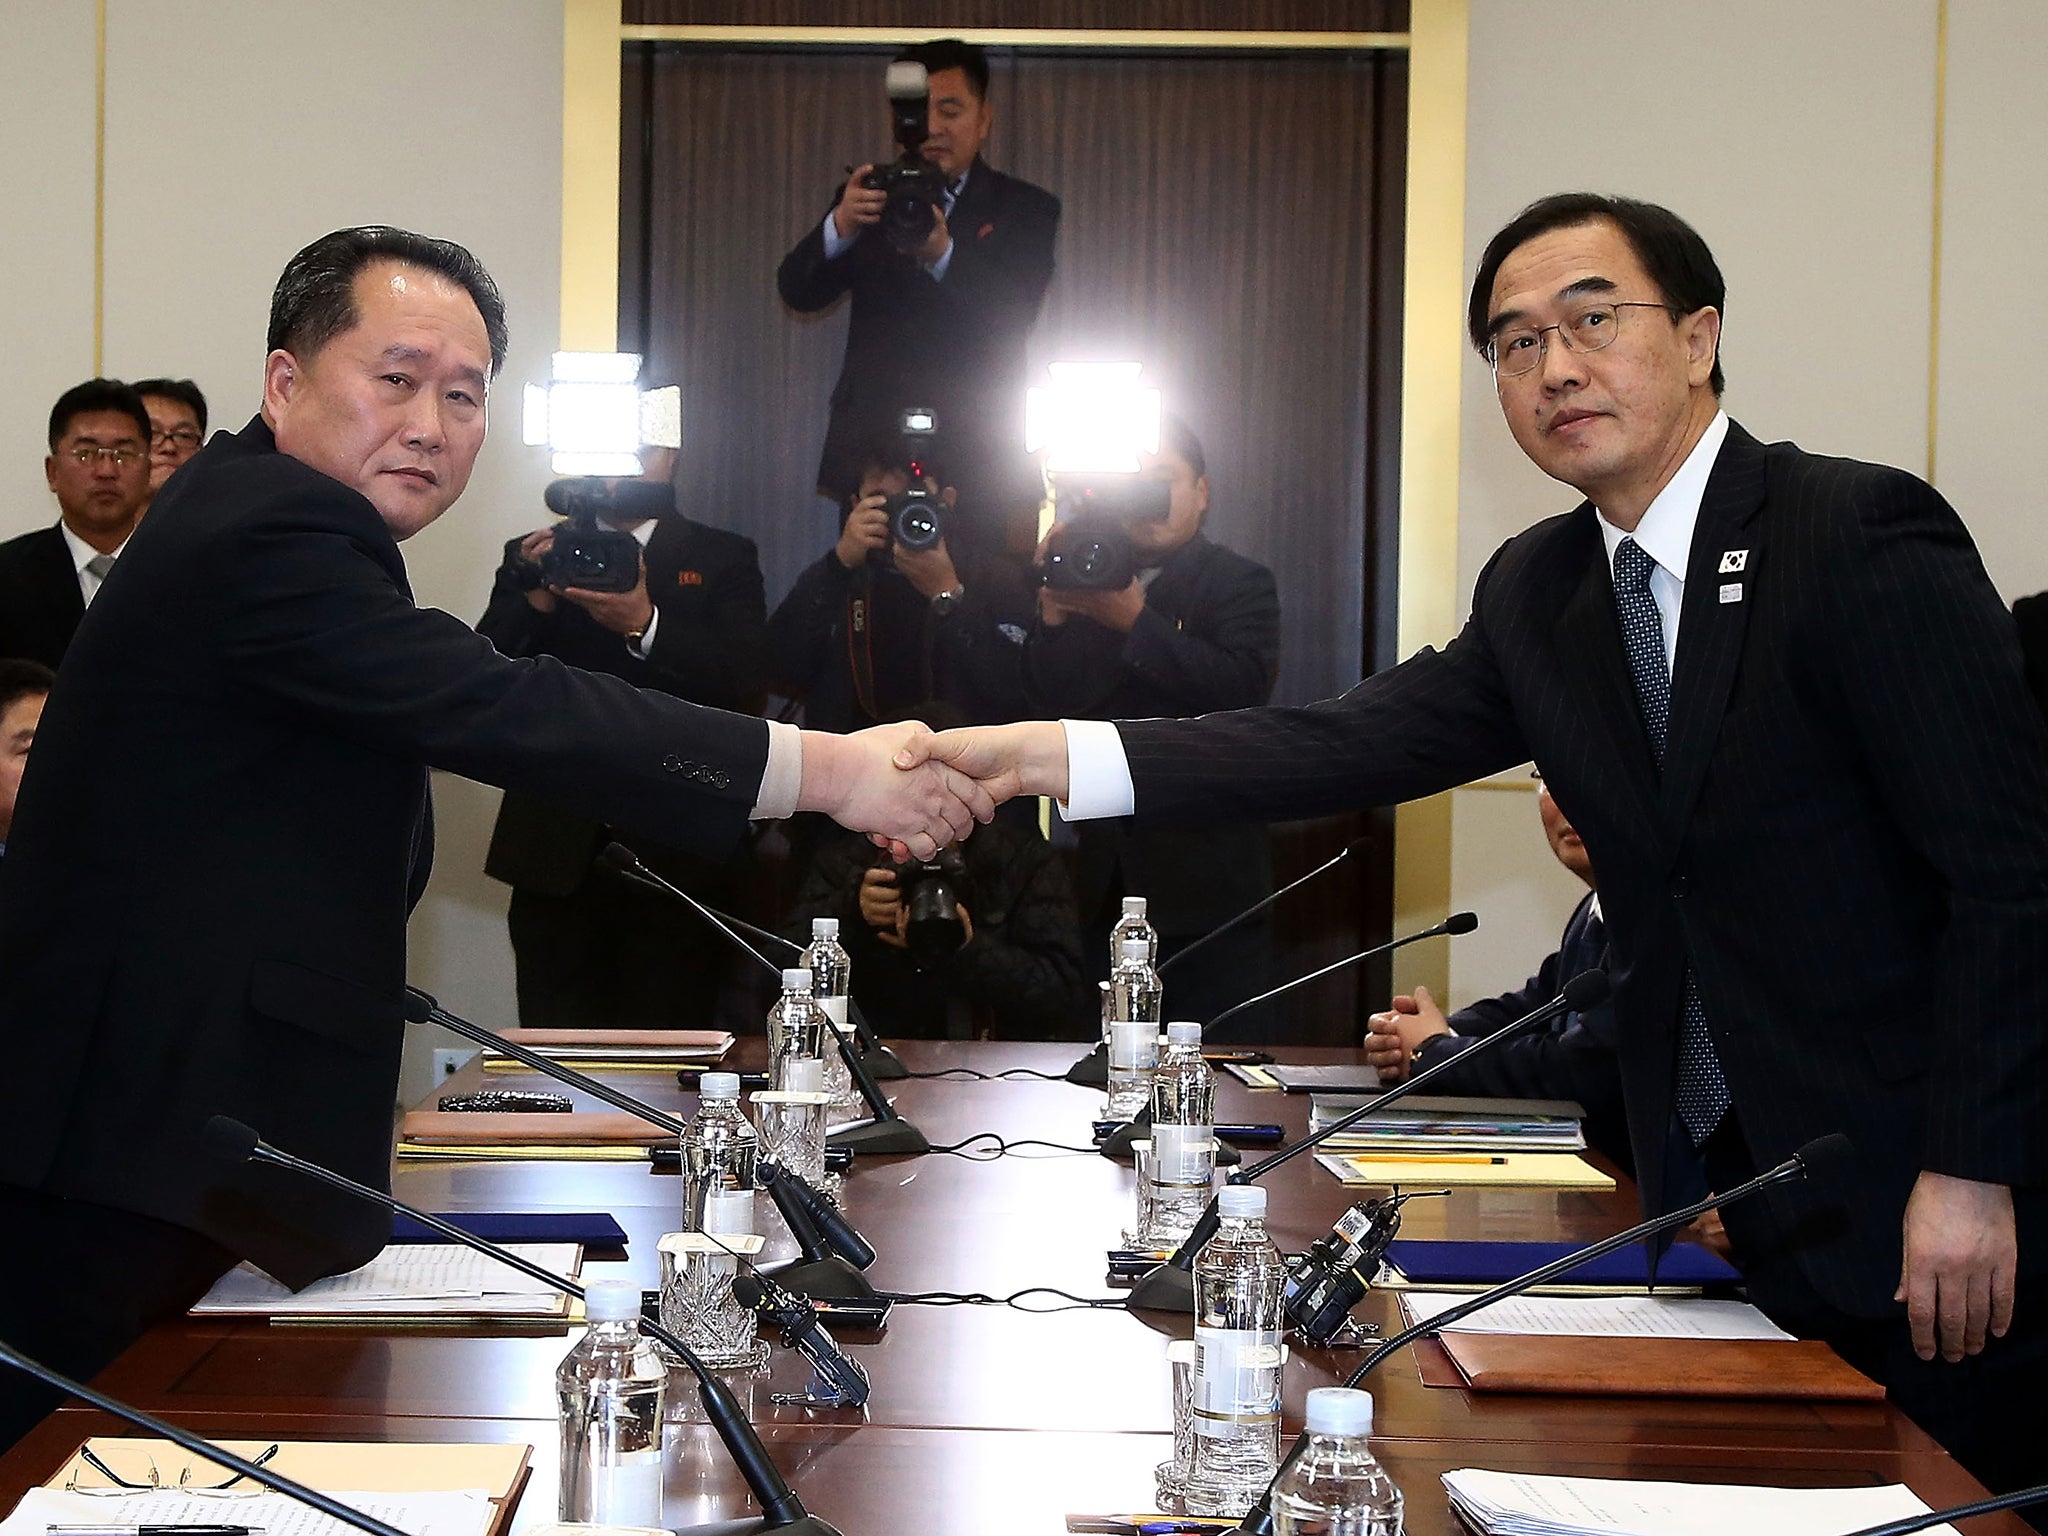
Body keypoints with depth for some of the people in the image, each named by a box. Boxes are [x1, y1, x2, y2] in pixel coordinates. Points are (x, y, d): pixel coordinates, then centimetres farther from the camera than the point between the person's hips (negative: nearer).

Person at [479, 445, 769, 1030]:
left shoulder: (723, 559, 9)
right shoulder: (532, 556, 15)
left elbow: (746, 685, -5)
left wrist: (646, 625, -18)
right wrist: (533, 603, -13)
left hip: (675, 855, -1)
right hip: (556, 855, 2)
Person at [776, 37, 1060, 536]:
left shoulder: (1026, 209, 7)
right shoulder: (869, 199, 13)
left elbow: (1014, 319, -10)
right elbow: (798, 292, 1)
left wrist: (943, 253, -29)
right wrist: (840, 227, -21)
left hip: (976, 461, -1)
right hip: (870, 454, 2)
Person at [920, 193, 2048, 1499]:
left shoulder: (1860, 535, -14)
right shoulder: (1539, 591, 7)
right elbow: (1356, 746, -3)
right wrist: (1046, 755, -13)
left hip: (1919, 1209, -6)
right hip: (1719, 1207, 6)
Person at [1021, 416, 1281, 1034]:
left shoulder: (1240, 583, 3)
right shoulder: (1093, 582, 13)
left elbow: (1245, 686, -16)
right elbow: (1048, 701, 5)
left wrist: (1136, 623, -19)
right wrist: (1053, 614, -10)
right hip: (1104, 884, 4)